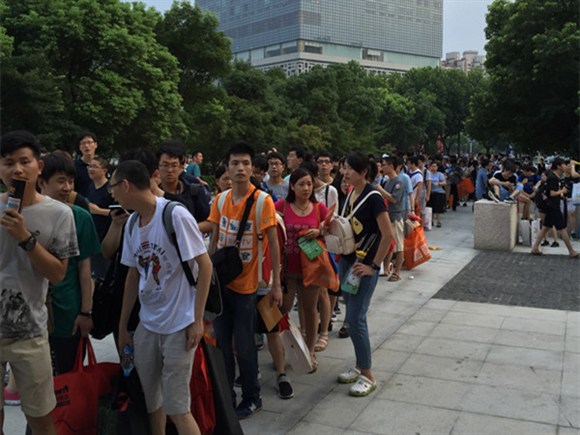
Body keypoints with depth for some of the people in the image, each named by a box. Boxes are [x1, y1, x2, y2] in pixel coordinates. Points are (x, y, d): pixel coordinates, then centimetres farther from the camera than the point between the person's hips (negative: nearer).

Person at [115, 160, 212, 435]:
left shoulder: (175, 215, -15)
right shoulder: (132, 222, 6)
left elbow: (205, 265, -13)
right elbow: (133, 274, 13)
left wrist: (197, 320, -14)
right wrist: (122, 326, 15)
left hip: (179, 325, -6)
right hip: (147, 325, 7)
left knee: (176, 407, -3)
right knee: (150, 400, 14)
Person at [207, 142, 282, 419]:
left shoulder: (263, 200, -12)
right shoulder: (220, 200, 2)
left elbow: (273, 243, -10)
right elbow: (214, 239, 9)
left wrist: (276, 284, -11)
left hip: (246, 283, -4)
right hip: (221, 280, 4)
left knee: (244, 344, 5)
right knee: (222, 341, 13)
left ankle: (252, 398, 24)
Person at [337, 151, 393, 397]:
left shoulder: (373, 198, -16)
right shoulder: (350, 194, 7)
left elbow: (388, 234, -19)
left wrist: (374, 265, -17)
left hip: (364, 266, -8)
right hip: (347, 261, 8)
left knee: (355, 318, -7)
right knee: (352, 317, 13)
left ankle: (368, 376, 6)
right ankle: (360, 366, 27)